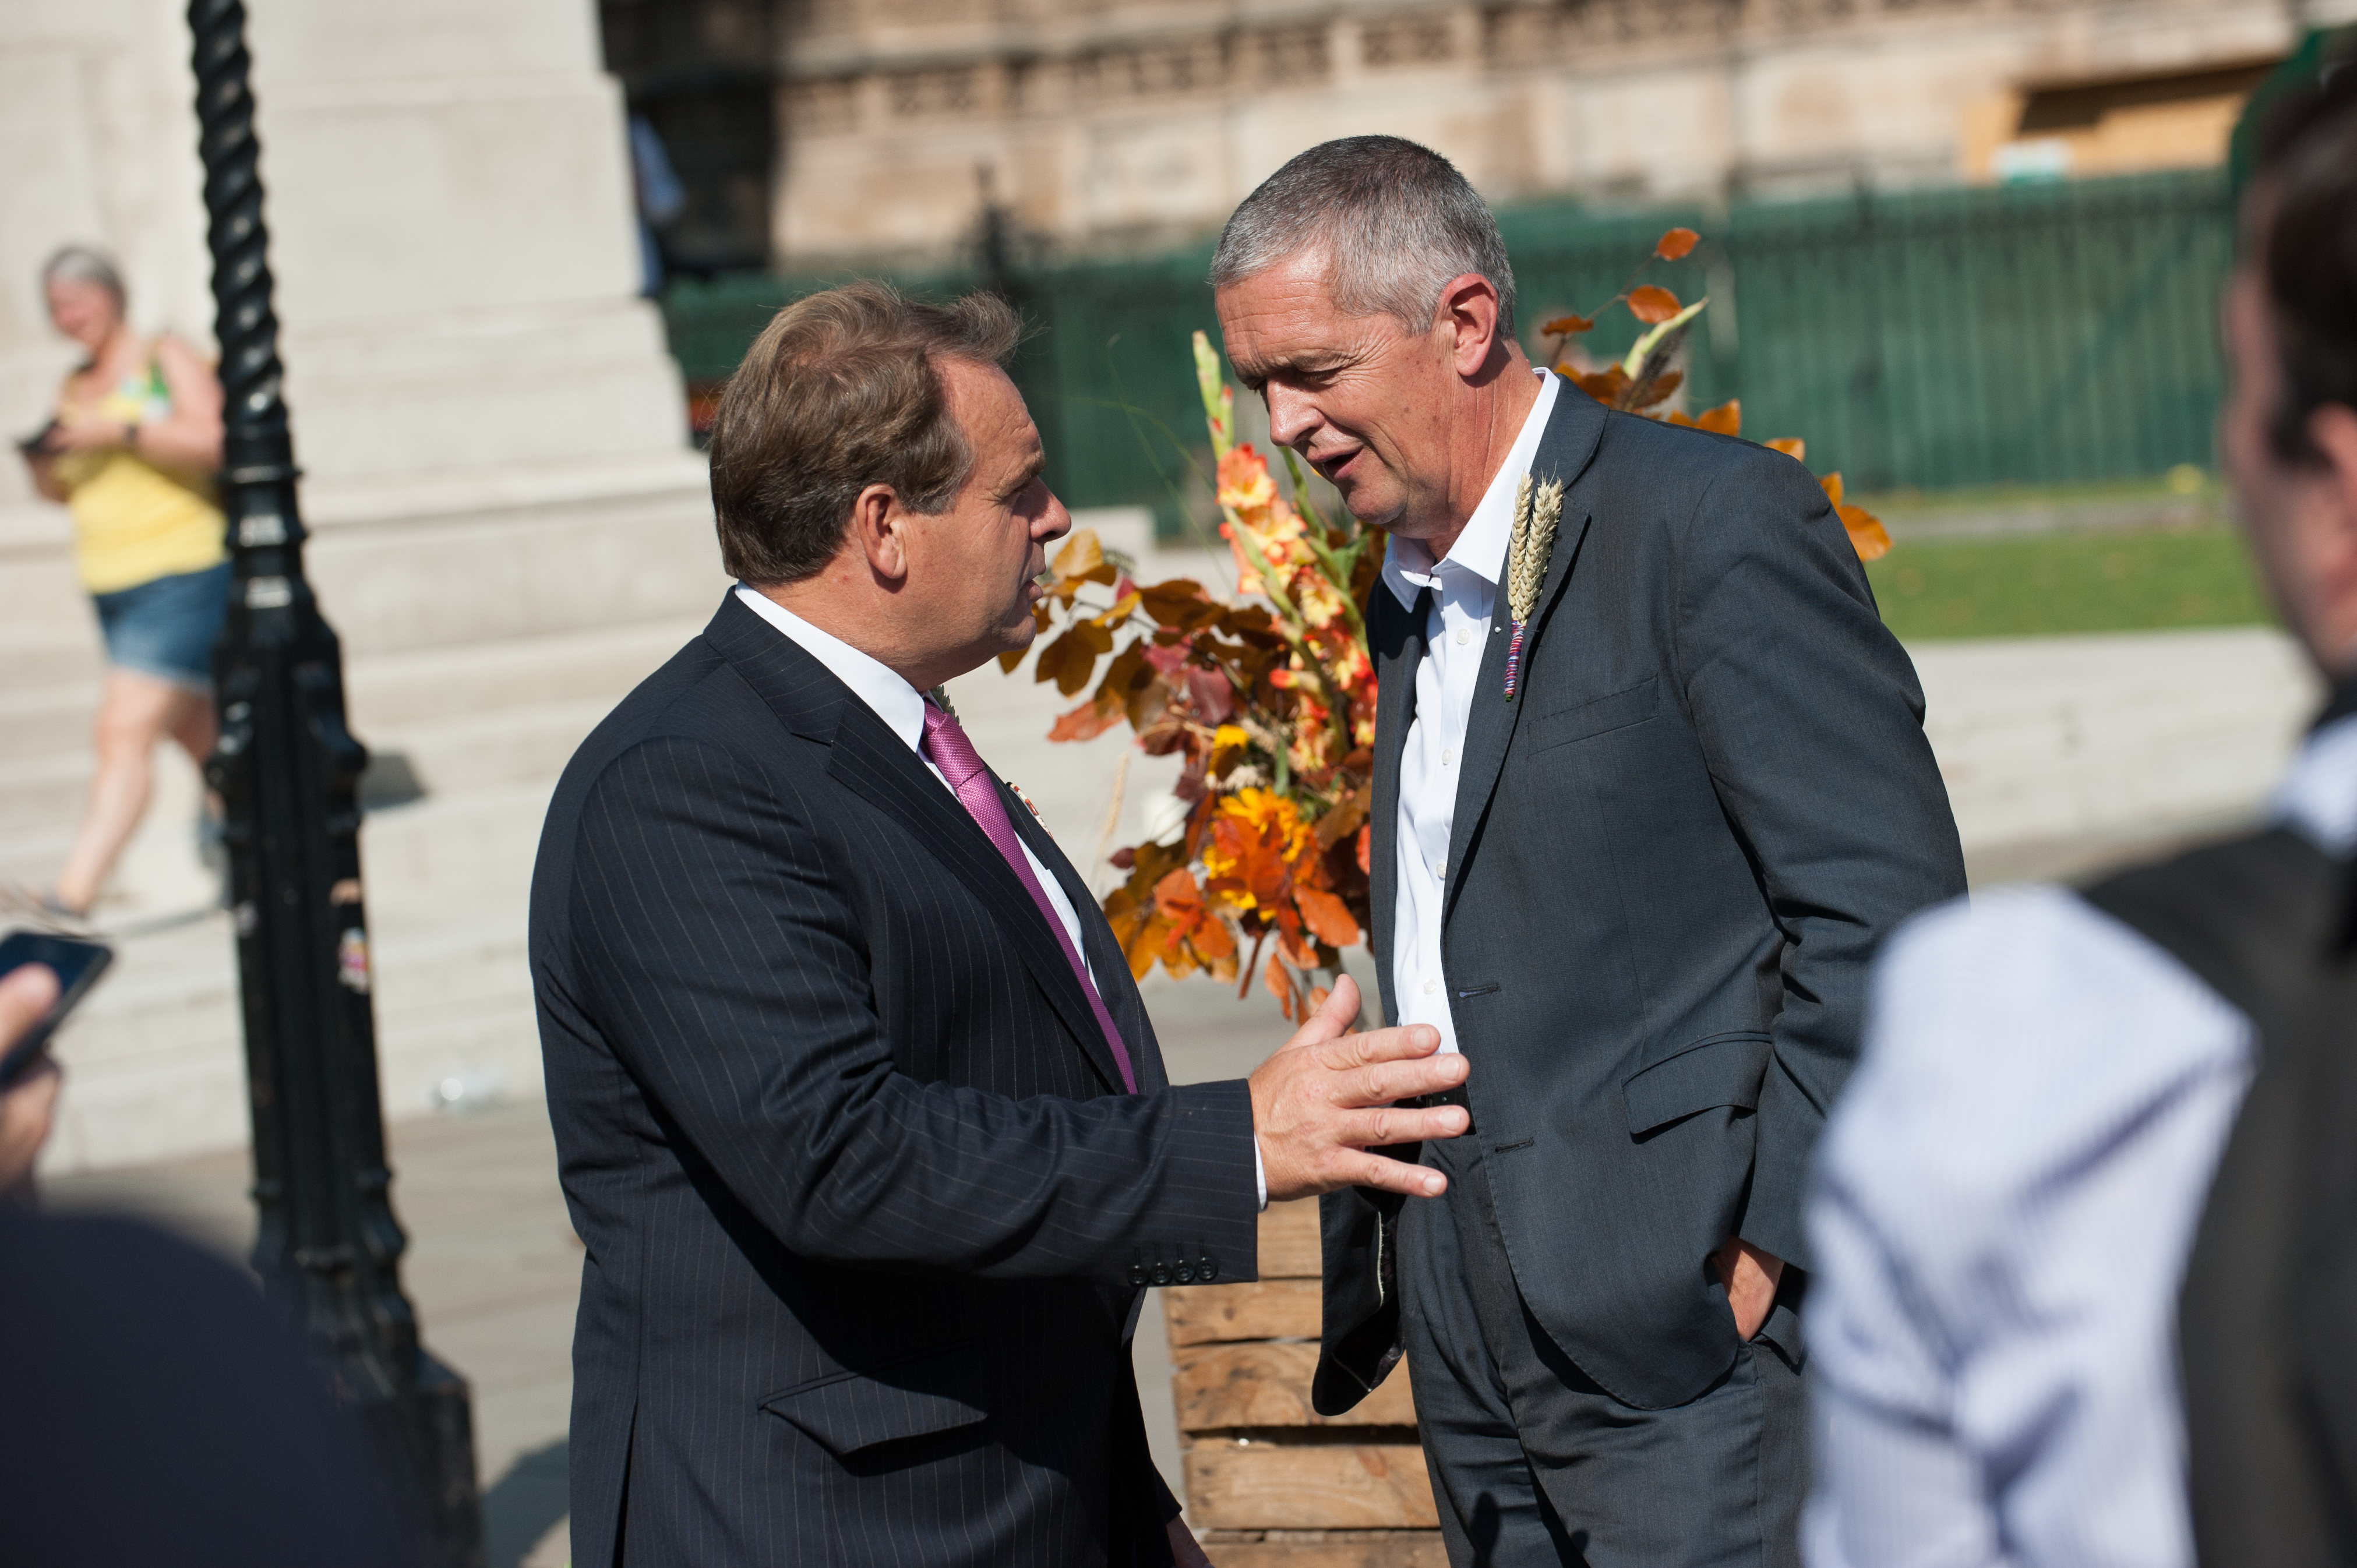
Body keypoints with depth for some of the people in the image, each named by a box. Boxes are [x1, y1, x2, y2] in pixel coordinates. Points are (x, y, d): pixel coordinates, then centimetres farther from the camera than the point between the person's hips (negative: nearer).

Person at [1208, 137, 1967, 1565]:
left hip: (1688, 1326, -8)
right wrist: (1375, 1275, 12)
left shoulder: (1714, 521, -10)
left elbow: (1887, 906, -14)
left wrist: (1777, 1244, -15)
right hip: (1482, 1342, 8)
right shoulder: (1411, 595, 16)